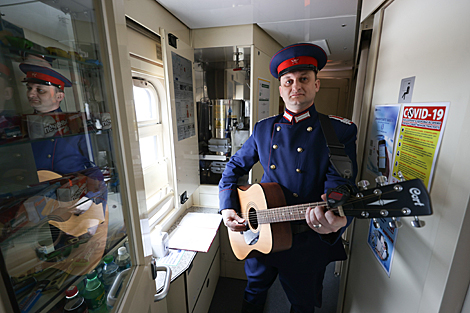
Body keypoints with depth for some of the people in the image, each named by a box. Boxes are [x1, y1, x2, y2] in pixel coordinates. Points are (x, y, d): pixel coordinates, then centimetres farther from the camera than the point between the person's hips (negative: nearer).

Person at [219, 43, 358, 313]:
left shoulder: (341, 131, -11)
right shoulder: (264, 129, -1)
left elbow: (340, 187, -18)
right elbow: (235, 167, 5)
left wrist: (335, 222, -40)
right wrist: (227, 207, -5)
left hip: (307, 243, -2)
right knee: (255, 290, 29)